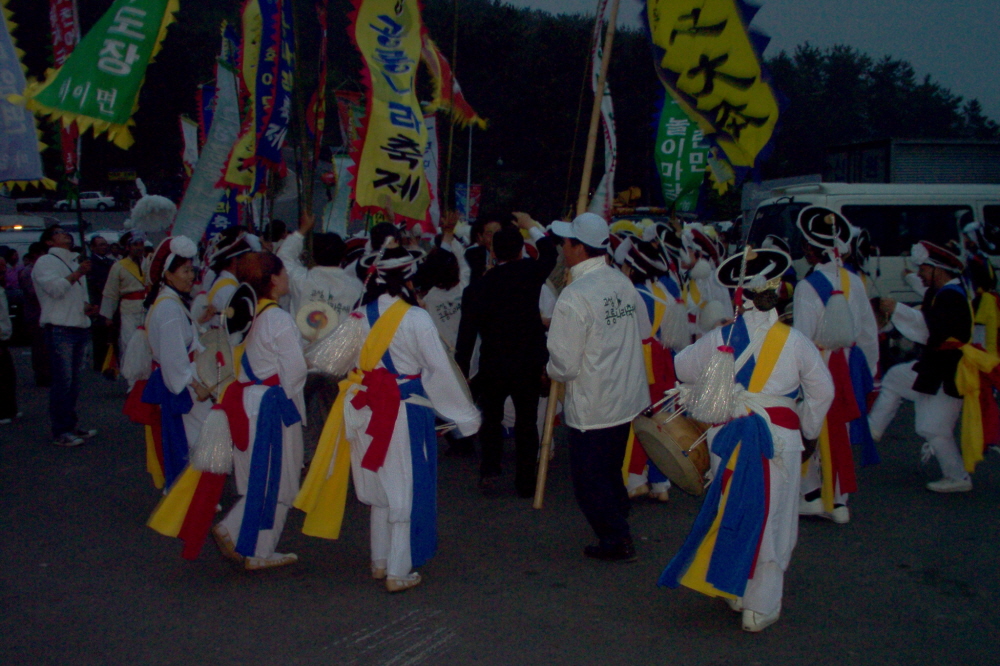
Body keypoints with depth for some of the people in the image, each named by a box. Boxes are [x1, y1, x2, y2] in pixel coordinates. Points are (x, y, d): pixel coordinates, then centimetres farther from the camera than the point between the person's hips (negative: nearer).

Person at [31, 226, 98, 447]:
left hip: (79, 327, 8)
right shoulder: (45, 262, -2)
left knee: (74, 381, 13)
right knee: (62, 381, -8)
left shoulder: (74, 262, 22)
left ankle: (71, 426, 21)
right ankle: (60, 432, -3)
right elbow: (55, 288, -17)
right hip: (60, 329, -8)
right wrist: (77, 274, -15)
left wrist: (86, 306, 8)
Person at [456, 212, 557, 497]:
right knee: (526, 421, 12)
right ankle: (525, 482, 16)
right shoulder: (530, 273, -7)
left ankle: (489, 471, 10)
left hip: (492, 367, 0)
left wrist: (462, 374, 3)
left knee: (491, 418, 20)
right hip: (530, 364, 0)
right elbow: (550, 255, 16)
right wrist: (532, 226, 29)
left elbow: (466, 337, -6)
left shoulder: (476, 289, -7)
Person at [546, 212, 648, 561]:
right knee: (611, 473, 24)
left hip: (592, 408, -8)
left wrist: (551, 371, 2)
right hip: (627, 400, 8)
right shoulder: (624, 283, 0)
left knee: (589, 481, 10)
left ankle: (616, 540, 19)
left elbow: (564, 365, -22)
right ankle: (620, 530, 36)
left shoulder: (574, 298, -23)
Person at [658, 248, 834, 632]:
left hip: (727, 438, 2)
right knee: (771, 519, 7)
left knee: (731, 512, 16)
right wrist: (807, 428, 18)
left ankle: (734, 592, 28)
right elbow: (822, 391, 3)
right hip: (780, 440, -1)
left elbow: (683, 370, 10)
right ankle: (760, 608, 12)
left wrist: (702, 409, 25)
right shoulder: (795, 342, -7)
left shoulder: (719, 339, -6)